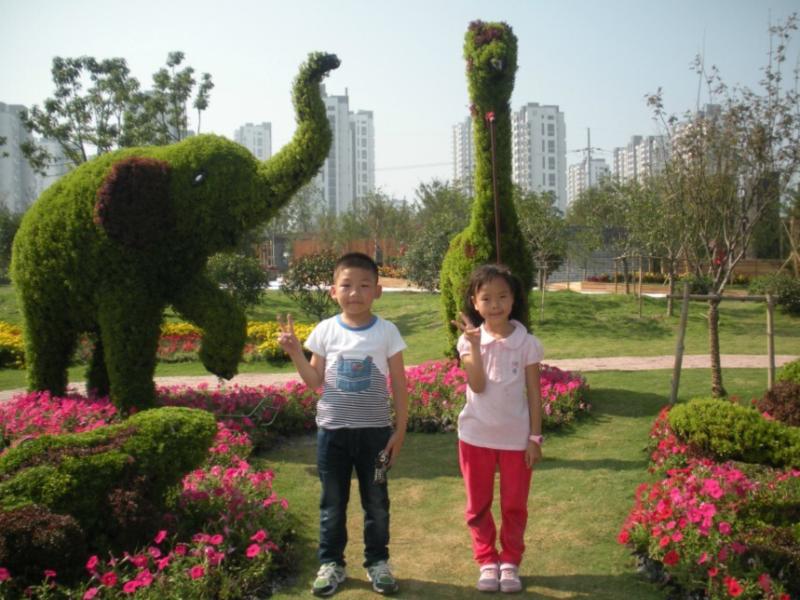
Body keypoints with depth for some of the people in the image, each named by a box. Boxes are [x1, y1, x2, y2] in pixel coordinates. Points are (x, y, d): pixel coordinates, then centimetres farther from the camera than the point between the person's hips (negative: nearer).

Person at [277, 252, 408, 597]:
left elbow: (399, 385, -2)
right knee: (332, 502, 13)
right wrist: (295, 352, -12)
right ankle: (331, 563, 28)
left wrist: (400, 430, -3)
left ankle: (377, 562, 30)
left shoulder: (387, 332, -7)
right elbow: (315, 381, 2)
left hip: (374, 430, -1)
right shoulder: (325, 330, -4)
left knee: (376, 501, 12)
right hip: (332, 429, 1)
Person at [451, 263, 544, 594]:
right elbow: (478, 386, -17)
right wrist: (474, 345, -26)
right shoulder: (469, 341, -6)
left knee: (515, 506, 11)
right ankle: (487, 561, 30)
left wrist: (535, 437, -4)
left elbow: (534, 393, -3)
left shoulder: (527, 343, -7)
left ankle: (510, 561, 29)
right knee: (478, 505, 12)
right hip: (476, 435, 1)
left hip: (516, 437, 0)